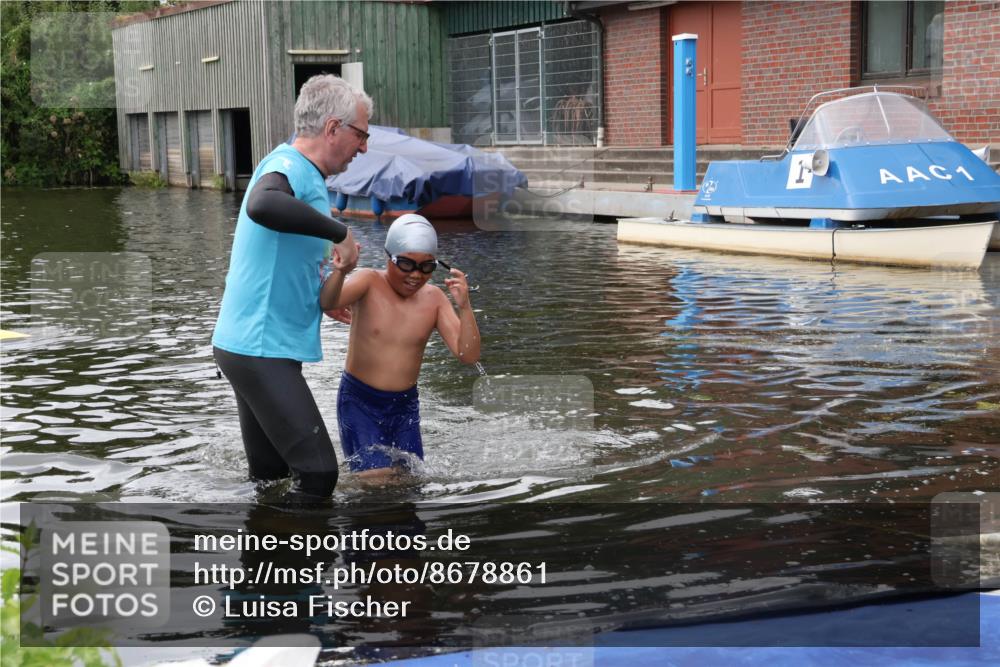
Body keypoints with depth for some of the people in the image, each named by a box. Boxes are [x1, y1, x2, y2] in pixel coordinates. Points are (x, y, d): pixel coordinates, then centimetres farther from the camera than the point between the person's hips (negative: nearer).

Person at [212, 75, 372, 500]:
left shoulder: (303, 174, 15)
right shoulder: (287, 166, -16)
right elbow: (262, 206, -42)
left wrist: (325, 293, 13)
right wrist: (340, 232, -33)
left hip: (256, 345, 10)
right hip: (261, 349, -10)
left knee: (270, 474, 15)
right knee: (318, 473, -11)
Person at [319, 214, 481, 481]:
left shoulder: (434, 299, -2)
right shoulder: (369, 283, -10)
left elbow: (468, 356, -7)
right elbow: (327, 303, -30)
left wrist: (464, 307, -22)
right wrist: (339, 271, -51)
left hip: (405, 406, 4)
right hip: (360, 401, -4)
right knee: (376, 479, -14)